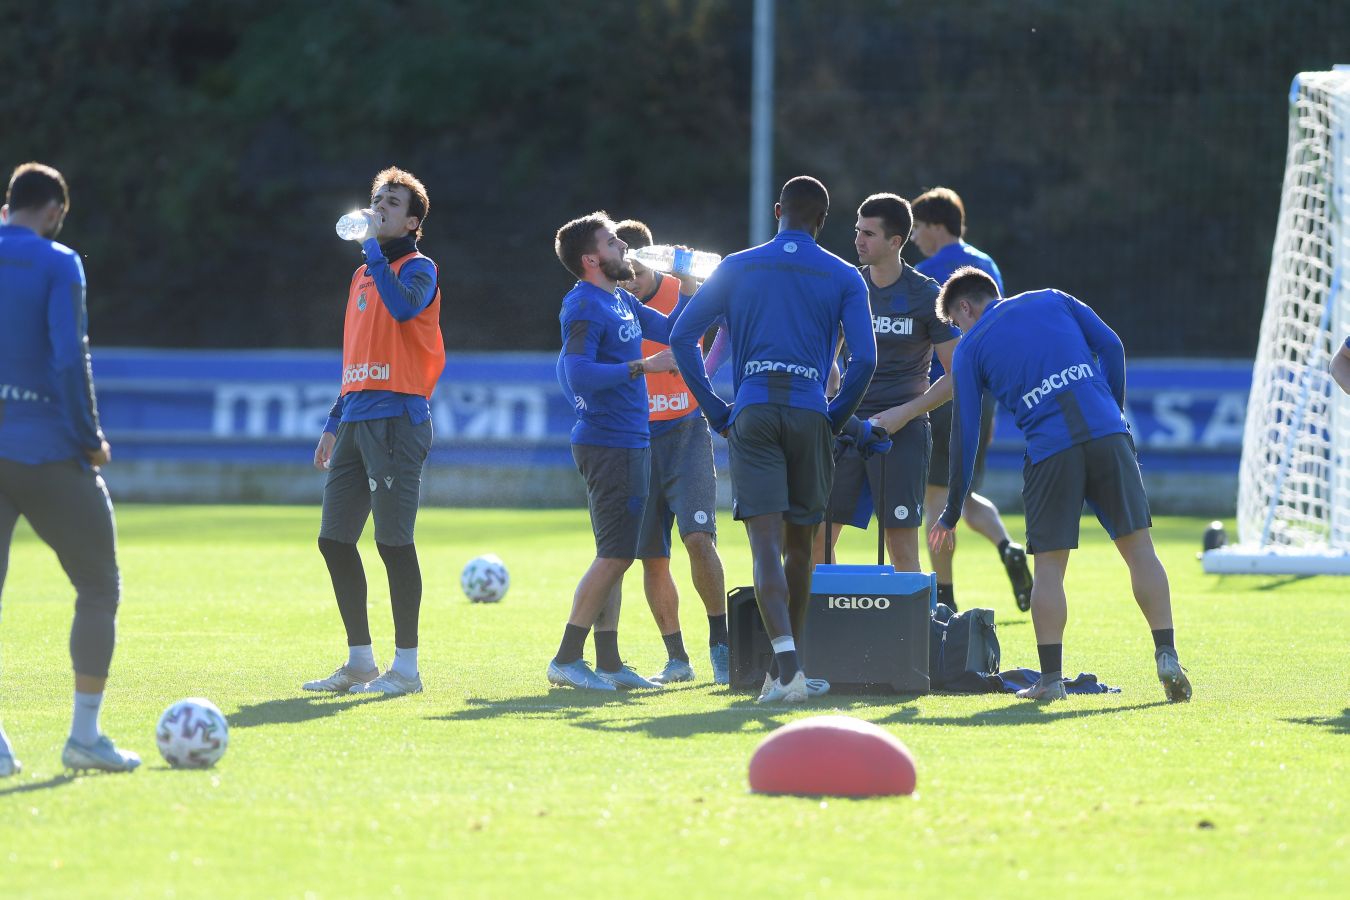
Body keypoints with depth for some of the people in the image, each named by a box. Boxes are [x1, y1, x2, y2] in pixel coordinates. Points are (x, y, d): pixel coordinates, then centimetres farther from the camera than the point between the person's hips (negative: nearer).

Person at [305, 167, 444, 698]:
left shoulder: (418, 269, -3)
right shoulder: (362, 275, 21)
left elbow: (402, 307, -28)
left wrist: (374, 247, -18)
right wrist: (334, 424, 23)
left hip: (397, 419, -8)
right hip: (357, 419, 8)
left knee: (393, 540, -8)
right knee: (334, 539, 7)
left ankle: (406, 667, -3)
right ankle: (360, 661, 15)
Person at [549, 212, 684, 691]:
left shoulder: (621, 301, 15)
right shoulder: (585, 308, -15)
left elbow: (669, 331, 27)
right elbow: (580, 376, -26)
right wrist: (642, 367, -25)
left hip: (630, 441, 10)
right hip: (609, 445, -10)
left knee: (615, 555, 11)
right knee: (615, 554, -10)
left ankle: (608, 663, 15)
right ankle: (566, 660, -7)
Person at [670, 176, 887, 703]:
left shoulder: (736, 268, 11)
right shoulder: (843, 278, 8)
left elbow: (682, 337, 8)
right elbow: (864, 359, -2)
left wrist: (715, 411, 11)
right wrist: (839, 418, 11)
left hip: (751, 415, 0)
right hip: (809, 416, 0)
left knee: (766, 545, -9)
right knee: (799, 546, 13)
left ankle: (787, 665, -25)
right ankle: (784, 672, 18)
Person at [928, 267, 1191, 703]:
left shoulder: (970, 348, 13)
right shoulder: (1052, 302, 20)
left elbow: (964, 434, 12)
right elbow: (1110, 346, 8)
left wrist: (951, 514, 18)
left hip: (1049, 451, -2)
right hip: (1106, 435, 2)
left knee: (1049, 565, 5)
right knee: (1138, 548, 6)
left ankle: (1051, 677, 0)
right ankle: (1167, 656, -3)